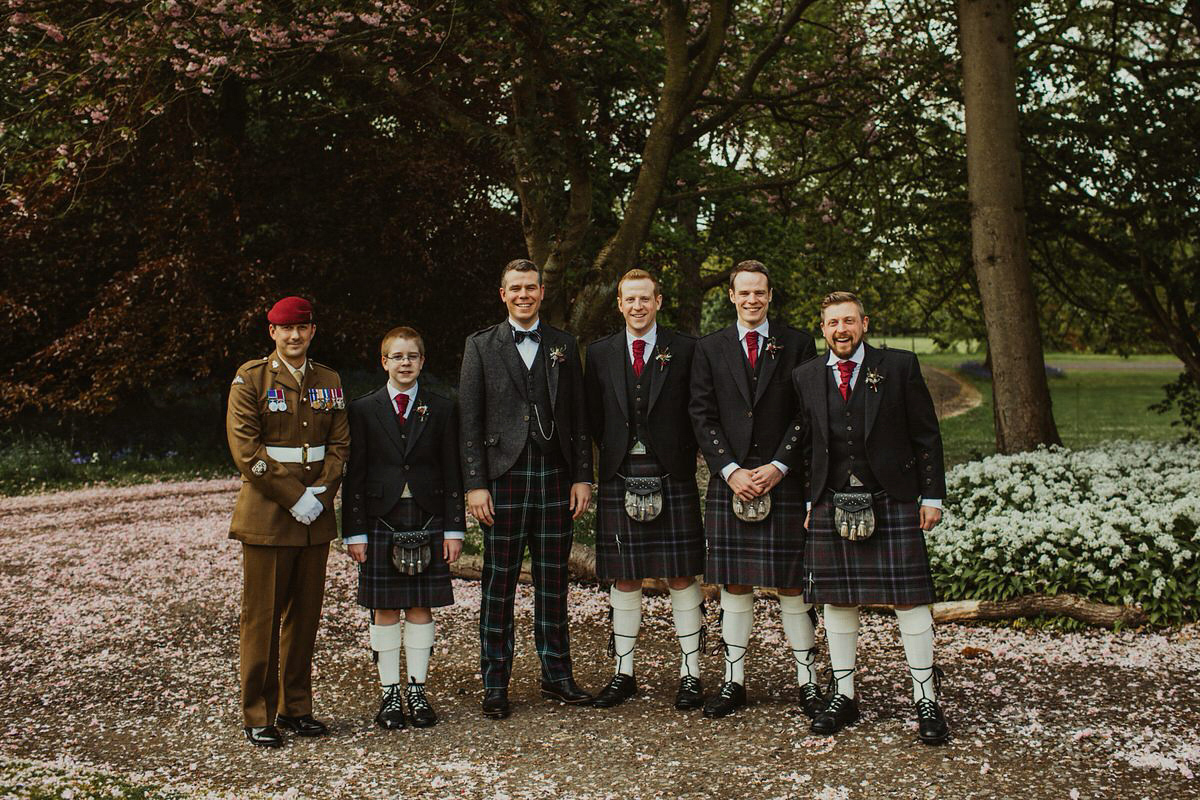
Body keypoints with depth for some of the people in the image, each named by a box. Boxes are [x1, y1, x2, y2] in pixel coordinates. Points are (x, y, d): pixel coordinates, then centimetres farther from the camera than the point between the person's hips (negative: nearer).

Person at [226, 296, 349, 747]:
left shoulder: (329, 381, 12)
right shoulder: (251, 378, -2)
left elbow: (340, 443, 8)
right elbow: (245, 448, -9)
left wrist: (321, 492, -8)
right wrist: (293, 498, -14)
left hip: (315, 516, 5)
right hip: (267, 515, -4)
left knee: (305, 616, 9)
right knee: (262, 618, -2)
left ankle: (296, 708, 20)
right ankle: (258, 717, 7)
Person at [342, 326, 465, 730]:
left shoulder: (442, 409, 6)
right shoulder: (363, 410, 3)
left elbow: (452, 473, 5)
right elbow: (354, 475, 2)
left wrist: (454, 529, 0)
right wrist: (355, 532, -3)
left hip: (428, 524, 1)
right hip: (380, 523, -1)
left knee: (421, 607, 5)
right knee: (385, 609, 4)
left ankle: (416, 689, 16)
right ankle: (390, 693, 14)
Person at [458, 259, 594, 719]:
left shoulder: (563, 345, 12)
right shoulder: (481, 346, 5)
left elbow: (578, 417, 11)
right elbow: (469, 420, 0)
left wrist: (582, 477, 3)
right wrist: (475, 483, -7)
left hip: (555, 476, 2)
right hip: (503, 477, -2)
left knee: (553, 581, 8)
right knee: (499, 582, 1)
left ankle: (557, 675, 18)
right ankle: (495, 684, 8)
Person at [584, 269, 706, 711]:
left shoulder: (685, 350, 2)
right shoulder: (600, 353, 9)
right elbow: (595, 417, 12)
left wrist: (680, 456, 1)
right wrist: (615, 455, 6)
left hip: (672, 477, -2)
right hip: (619, 477, 2)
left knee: (681, 577, 1)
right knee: (624, 579, 7)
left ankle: (690, 674, 9)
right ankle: (623, 673, 16)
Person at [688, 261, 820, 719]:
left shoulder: (797, 345, 5)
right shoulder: (710, 349, 9)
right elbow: (702, 416, 4)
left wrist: (777, 466, -9)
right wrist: (731, 471, -7)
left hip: (784, 480, -1)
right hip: (730, 482, 2)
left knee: (792, 585, 2)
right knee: (734, 585, 5)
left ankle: (808, 682, 10)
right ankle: (733, 682, 13)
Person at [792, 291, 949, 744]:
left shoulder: (900, 367, 1)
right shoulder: (806, 377, 8)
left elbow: (927, 436, 2)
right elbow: (805, 443, 12)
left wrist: (932, 496, -2)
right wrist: (808, 500, 7)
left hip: (892, 503, -2)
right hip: (830, 505, 3)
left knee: (910, 601, -1)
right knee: (836, 602, 7)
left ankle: (926, 699, 9)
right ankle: (842, 696, 20)